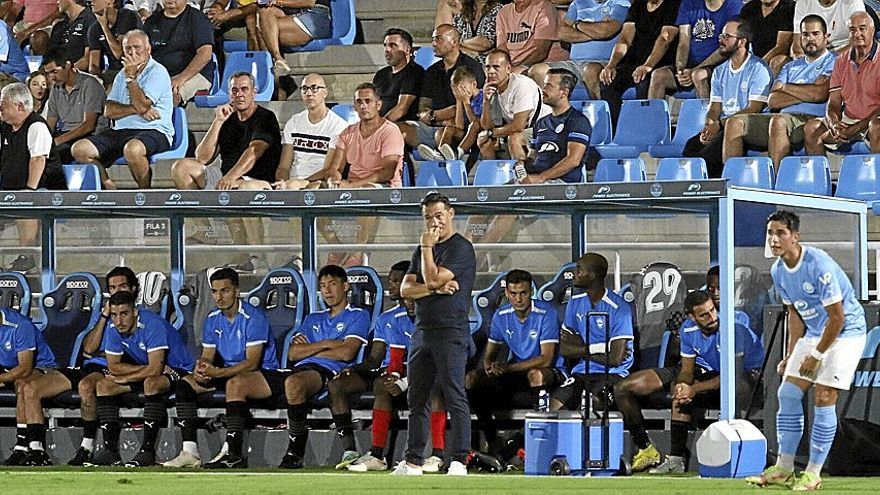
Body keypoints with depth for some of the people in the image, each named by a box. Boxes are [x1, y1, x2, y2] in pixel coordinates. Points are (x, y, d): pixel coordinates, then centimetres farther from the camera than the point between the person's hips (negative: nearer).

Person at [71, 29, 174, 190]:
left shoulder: (157, 72, -2)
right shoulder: (122, 75, 21)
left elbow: (142, 106, -15)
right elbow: (109, 111, 9)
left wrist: (130, 76, -7)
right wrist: (137, 109, -8)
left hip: (154, 132, -7)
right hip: (120, 131, 7)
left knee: (133, 149, -42)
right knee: (79, 149, -12)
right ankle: (109, 189, -6)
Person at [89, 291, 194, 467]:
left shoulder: (152, 324, -29)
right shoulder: (113, 329, -9)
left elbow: (155, 369, -32)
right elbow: (114, 366, -5)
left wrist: (124, 378, -18)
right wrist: (146, 369, -17)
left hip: (177, 370, -7)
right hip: (147, 369, 8)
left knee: (151, 383, -38)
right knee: (104, 385, -8)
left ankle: (147, 451, -36)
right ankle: (110, 449, -12)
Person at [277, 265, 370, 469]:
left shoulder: (358, 316, 15)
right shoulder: (313, 319, 33)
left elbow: (347, 353, -1)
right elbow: (293, 353, 17)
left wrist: (310, 349, 8)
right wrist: (326, 344, 5)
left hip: (332, 370, -5)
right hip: (304, 368, 5)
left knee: (294, 382, -38)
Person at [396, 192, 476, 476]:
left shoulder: (461, 248, -6)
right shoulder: (423, 250, 19)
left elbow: (433, 278, -16)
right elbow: (406, 289, 9)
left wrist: (427, 248, -5)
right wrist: (435, 288, -8)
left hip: (451, 333, -8)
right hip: (423, 332, 8)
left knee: (455, 399, -10)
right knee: (416, 400, 9)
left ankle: (458, 461, -11)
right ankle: (413, 461, 15)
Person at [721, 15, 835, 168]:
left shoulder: (832, 63, 9)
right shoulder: (791, 67, 27)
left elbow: (820, 93, -10)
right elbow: (772, 101, 12)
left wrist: (786, 87, 7)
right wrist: (805, 93, -1)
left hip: (812, 120, -7)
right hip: (785, 116, 7)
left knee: (778, 121, -39)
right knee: (735, 122, -10)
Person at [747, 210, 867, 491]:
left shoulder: (819, 265, -26)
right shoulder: (778, 271, -1)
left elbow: (837, 317, -22)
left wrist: (817, 355, -15)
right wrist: (791, 356, 8)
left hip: (846, 331, -8)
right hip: (814, 333, 8)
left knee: (824, 397, -14)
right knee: (788, 393, 1)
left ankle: (813, 474, -5)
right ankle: (784, 469, 10)